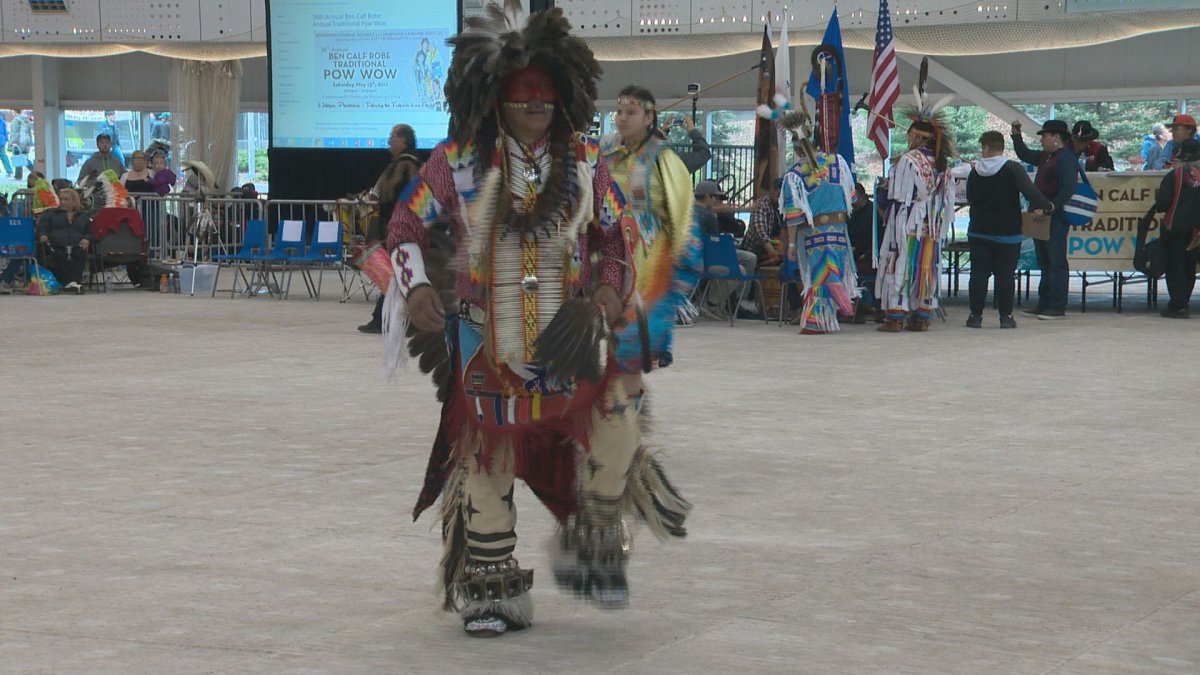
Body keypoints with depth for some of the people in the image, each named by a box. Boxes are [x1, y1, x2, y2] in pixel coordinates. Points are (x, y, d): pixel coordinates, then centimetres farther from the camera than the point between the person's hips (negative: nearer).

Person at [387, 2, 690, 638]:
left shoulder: (584, 164, 4)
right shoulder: (457, 163, -3)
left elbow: (619, 238, 15)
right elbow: (407, 226, 6)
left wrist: (606, 295, -1)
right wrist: (418, 289, -8)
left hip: (568, 339, 2)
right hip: (485, 342, -1)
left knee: (614, 419, -11)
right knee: (487, 455, 6)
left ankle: (592, 551, 11)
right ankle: (488, 586, 21)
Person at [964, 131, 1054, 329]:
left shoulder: (975, 172, 0)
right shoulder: (1013, 169, -10)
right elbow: (1029, 191, -20)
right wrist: (1046, 206, -9)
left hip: (979, 232, 2)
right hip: (1007, 233, -2)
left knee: (979, 273, 6)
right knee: (1005, 274, 3)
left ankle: (976, 315, 5)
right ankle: (1005, 316, 4)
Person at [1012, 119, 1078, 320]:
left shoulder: (1066, 158, -13)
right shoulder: (1045, 157, 16)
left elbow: (1068, 188, -22)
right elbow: (1024, 154, 32)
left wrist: (1051, 207, -27)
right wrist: (1016, 135, 20)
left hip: (1056, 218, -10)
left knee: (1056, 262, -6)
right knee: (1044, 262, 13)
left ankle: (1058, 307, -4)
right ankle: (1044, 304, 18)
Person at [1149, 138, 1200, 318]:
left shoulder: (1174, 175, -13)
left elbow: (1162, 204, -14)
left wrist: (1158, 200, 7)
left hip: (1175, 228, -4)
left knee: (1175, 267, 0)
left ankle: (1177, 306, -7)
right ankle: (1182, 304, 19)